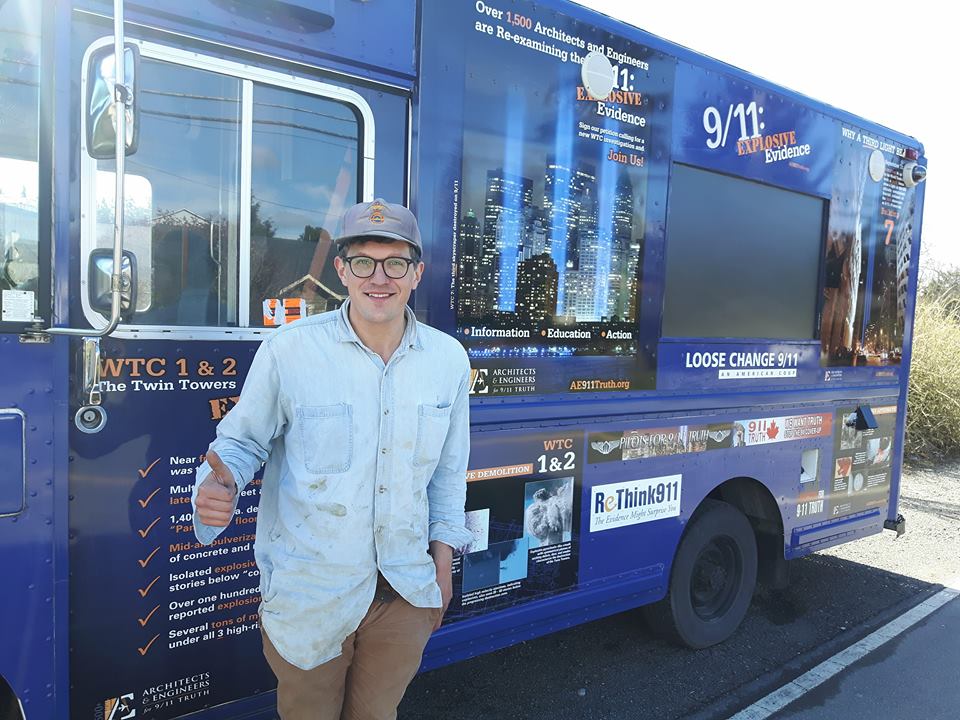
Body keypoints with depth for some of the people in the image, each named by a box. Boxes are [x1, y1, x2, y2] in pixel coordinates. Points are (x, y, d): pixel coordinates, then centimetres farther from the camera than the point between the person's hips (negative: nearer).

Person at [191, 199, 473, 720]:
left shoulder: (449, 359, -3)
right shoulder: (288, 350, -16)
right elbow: (242, 441, -4)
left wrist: (443, 550, 8)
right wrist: (220, 484, -25)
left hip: (407, 590, 4)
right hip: (307, 591, -3)